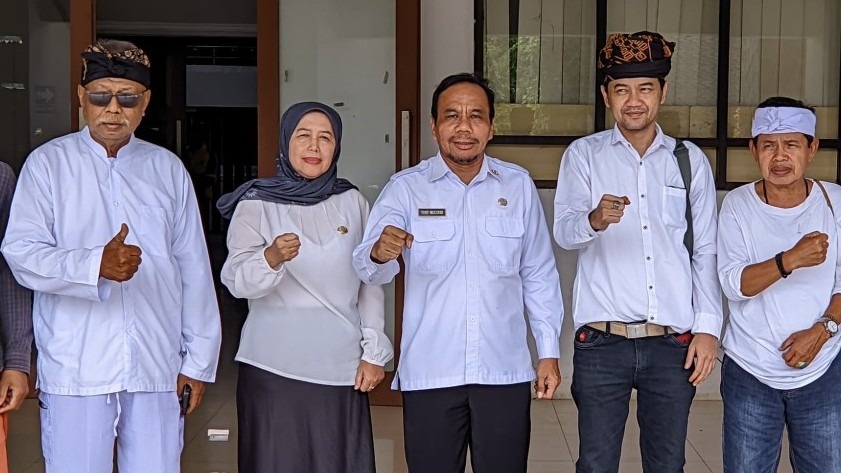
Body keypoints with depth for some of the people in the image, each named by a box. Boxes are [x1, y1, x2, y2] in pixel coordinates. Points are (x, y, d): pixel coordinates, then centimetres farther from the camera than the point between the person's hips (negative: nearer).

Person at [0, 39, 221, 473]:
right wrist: (96, 265, -25)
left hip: (156, 368, 2)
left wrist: (199, 358, 7)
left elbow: (194, 269, 9)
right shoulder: (48, 163, 2)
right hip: (75, 370, -2)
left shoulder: (168, 169, 8)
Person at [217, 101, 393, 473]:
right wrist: (272, 258, -34)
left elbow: (371, 282, 9)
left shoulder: (352, 202, 6)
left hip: (342, 369, 2)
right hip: (273, 370, -2)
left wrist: (374, 351, 4)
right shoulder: (256, 204, -3)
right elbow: (237, 281, -14)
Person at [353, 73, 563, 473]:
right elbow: (367, 268, -16)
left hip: (505, 372, 2)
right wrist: (380, 253, -39)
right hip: (429, 374, -1)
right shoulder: (406, 188, -4)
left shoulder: (519, 185, 3)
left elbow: (539, 275, 9)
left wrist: (549, 352, 7)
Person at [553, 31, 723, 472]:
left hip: (674, 343, 2)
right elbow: (564, 231, -10)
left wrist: (707, 326, 1)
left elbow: (706, 251, 10)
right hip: (602, 341, -2)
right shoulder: (584, 154, 4)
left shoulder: (690, 159, 10)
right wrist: (595, 220, -33)